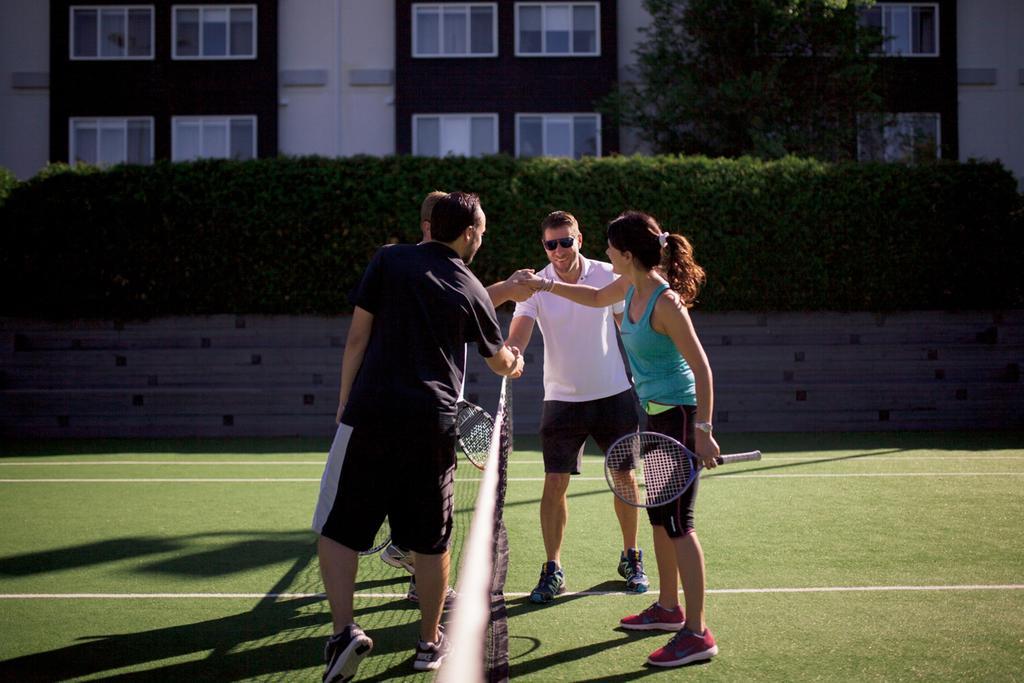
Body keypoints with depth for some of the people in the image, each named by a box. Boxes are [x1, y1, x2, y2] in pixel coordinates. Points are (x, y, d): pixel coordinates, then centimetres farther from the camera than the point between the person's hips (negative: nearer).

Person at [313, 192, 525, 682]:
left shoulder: (388, 261, 4)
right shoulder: (472, 291, 8)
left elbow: (357, 338, 1)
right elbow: (499, 361, 24)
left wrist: (344, 401, 10)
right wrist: (516, 363, 48)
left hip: (370, 413, -1)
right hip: (433, 424, 1)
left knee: (338, 528, 6)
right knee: (430, 539, 13)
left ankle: (344, 630, -9)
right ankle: (430, 642, 23)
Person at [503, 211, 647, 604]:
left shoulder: (608, 276, -4)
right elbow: (519, 332, -19)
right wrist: (511, 355, -42)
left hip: (614, 394, 1)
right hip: (562, 398, -1)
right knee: (555, 484, -5)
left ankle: (631, 558, 26)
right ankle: (552, 569, 7)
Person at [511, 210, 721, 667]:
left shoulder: (665, 303, -24)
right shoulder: (631, 288, 3)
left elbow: (701, 367, -23)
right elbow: (596, 297, 27)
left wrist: (703, 431, -25)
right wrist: (546, 285, 22)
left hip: (679, 415, -10)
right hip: (656, 413, 10)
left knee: (678, 523, -9)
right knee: (659, 516, 18)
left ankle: (696, 634, -5)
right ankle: (669, 608, 32)